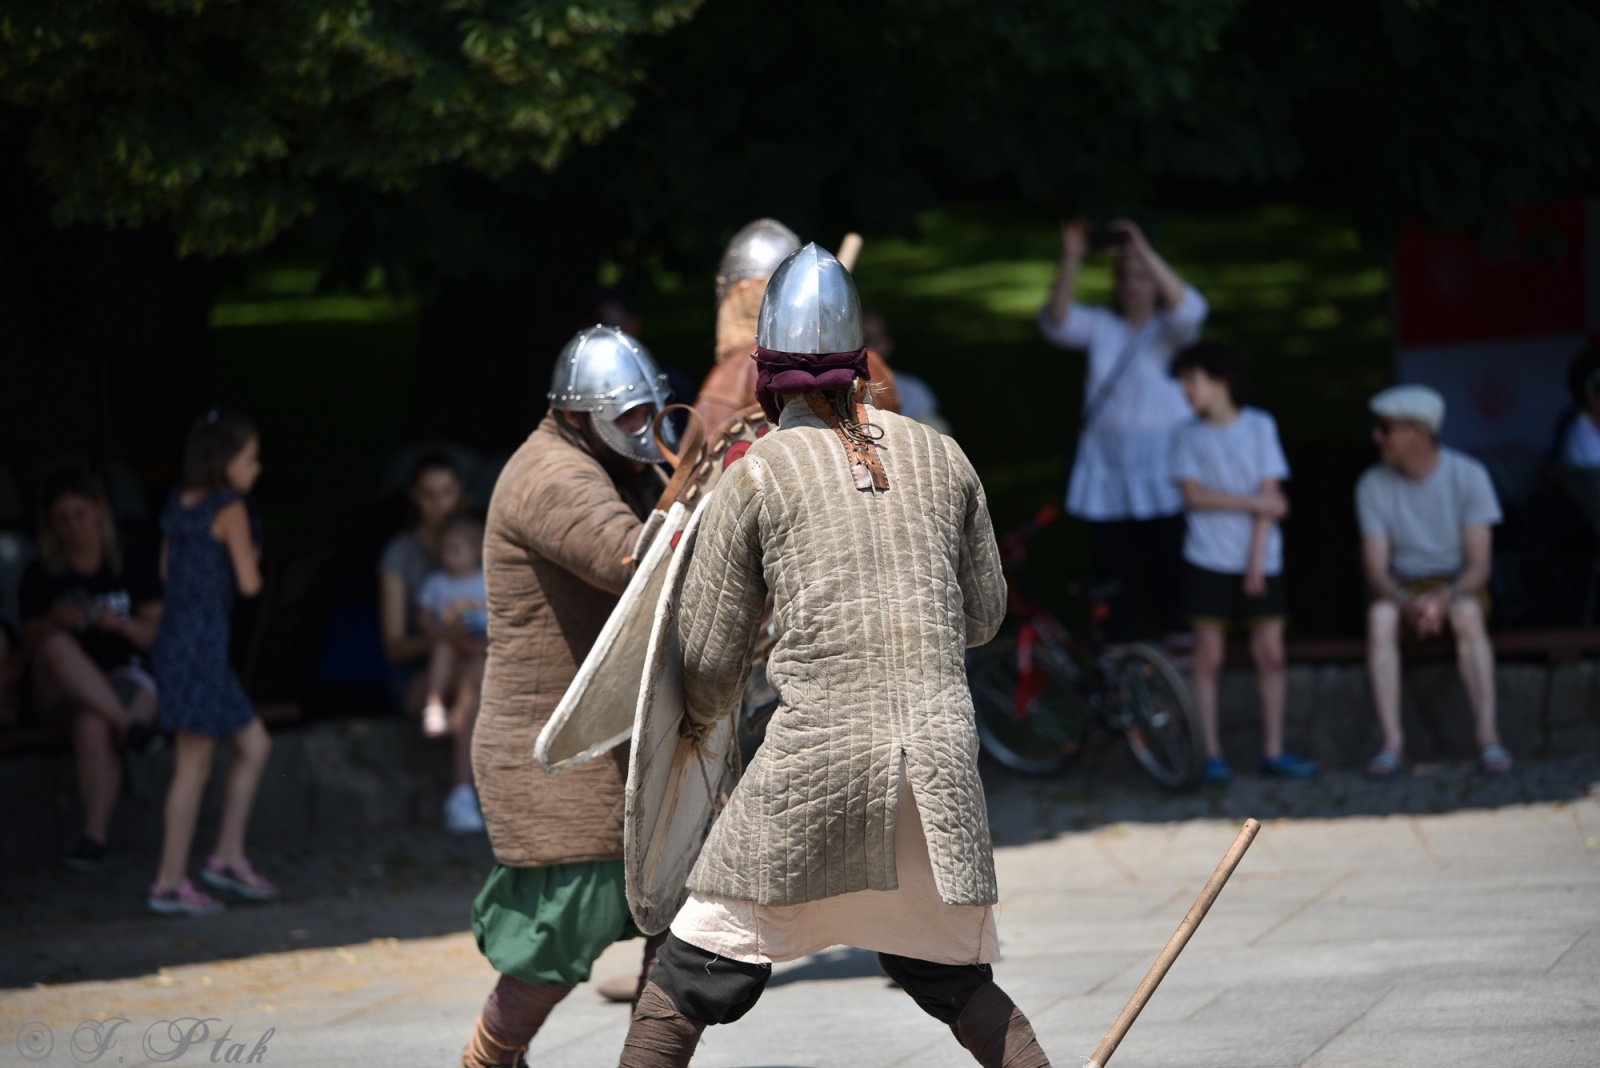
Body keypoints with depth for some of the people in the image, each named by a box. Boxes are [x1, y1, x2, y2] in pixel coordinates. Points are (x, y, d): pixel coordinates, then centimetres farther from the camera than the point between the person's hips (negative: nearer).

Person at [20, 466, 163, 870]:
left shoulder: (134, 569, 5)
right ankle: (128, 723, -31)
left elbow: (157, 635, 2)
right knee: (59, 647, -36)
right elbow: (33, 643, 0)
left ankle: (96, 832, -36)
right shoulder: (40, 577, 4)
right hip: (62, 687, 1)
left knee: (90, 722, -38)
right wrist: (53, 622, -22)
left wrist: (122, 624, -19)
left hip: (126, 677, -1)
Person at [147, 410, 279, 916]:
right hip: (202, 641, -9)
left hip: (175, 636, 9)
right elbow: (248, 582, -13)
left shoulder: (180, 504, 11)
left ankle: (228, 856, 16)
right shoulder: (230, 509, -12)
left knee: (254, 745, 15)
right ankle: (170, 883, 0)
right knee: (194, 765, -3)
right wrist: (251, 561, 7)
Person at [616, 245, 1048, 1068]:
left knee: (694, 973, 8)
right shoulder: (941, 457, 10)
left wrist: (698, 720, 25)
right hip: (941, 754, 3)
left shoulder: (756, 477, 1)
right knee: (951, 978, 18)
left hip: (816, 759, -3)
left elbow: (708, 661, 4)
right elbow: (982, 616, 19)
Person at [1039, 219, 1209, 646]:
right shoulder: (1101, 327, 11)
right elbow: (1059, 323, -6)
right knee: (1116, 575, 3)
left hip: (1162, 468, -2)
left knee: (1173, 570, -5)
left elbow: (1187, 308, -18)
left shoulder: (1169, 330, 4)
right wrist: (1071, 262, -19)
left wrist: (1144, 251, -24)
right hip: (1106, 467, 3)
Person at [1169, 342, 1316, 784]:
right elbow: (1194, 495, -6)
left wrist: (1257, 560, -9)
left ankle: (1273, 750, 8)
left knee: (1270, 653, 1)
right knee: (1209, 657, -1)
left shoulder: (1260, 427, 2)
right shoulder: (1187, 436, 4)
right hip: (1208, 561, 0)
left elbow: (1270, 495, -2)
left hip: (1259, 560, 0)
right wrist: (1253, 502, -12)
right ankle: (1211, 753, 3)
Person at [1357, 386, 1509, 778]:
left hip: (1458, 587, -1)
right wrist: (1405, 603, -31)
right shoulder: (1373, 485, -5)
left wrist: (1445, 598, -33)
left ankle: (1488, 736, -38)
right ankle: (1392, 742, -37)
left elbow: (1479, 565, -13)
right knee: (1379, 616, -33)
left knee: (1467, 614, -36)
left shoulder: (1468, 476, -10)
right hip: (1403, 589, 2)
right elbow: (1376, 569, -9)